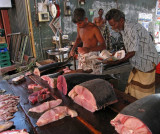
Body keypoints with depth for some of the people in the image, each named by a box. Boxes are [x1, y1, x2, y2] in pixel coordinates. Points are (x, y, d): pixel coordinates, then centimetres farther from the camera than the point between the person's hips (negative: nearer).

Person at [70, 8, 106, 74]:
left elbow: (103, 45, -17)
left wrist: (89, 49, -33)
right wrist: (73, 48, 9)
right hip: (82, 56, 6)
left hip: (92, 56, -6)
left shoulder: (94, 28, -14)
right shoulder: (79, 27, 6)